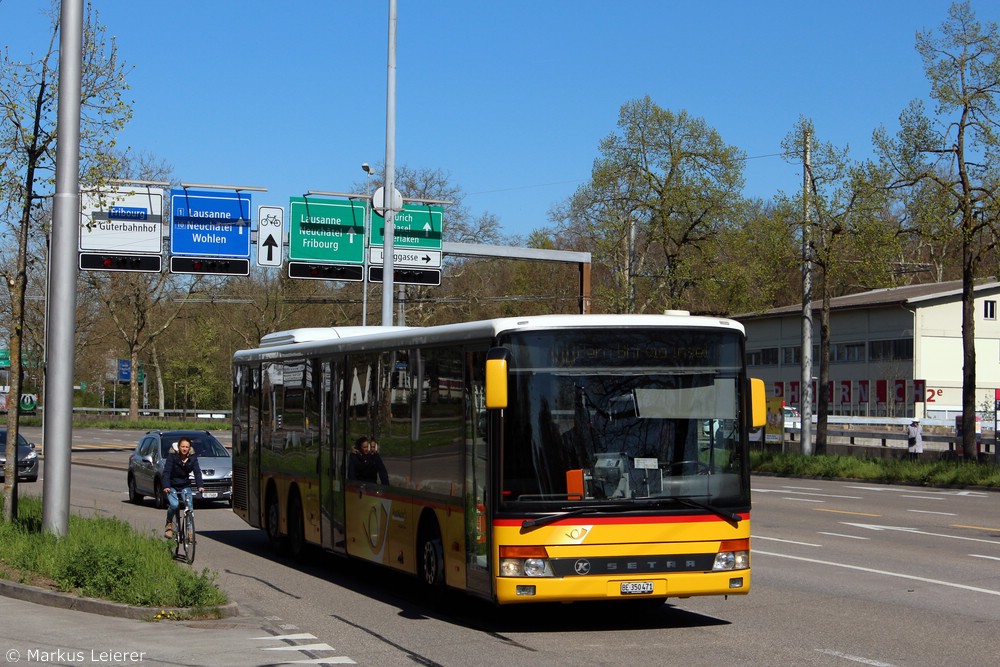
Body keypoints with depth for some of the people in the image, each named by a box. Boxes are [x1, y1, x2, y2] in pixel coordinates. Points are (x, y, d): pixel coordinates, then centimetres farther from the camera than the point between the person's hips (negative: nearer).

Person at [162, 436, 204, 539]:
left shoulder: (192, 458, -4)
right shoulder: (172, 456, -13)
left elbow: (197, 472, -11)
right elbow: (166, 472, -19)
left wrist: (200, 486, -28)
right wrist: (166, 486, -33)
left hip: (185, 486, 3)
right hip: (171, 486, -3)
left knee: (189, 506, -16)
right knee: (174, 504, -25)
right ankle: (169, 524, 1)